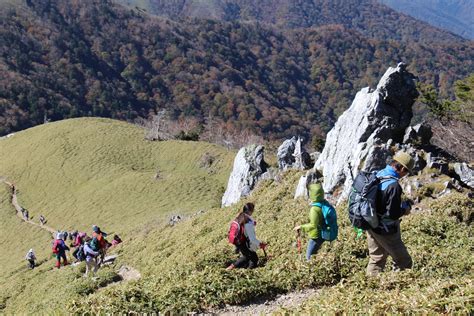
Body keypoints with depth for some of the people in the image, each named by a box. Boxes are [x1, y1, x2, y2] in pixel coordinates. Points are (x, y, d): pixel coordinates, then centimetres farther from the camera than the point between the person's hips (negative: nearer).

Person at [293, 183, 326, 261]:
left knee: (310, 257, 5)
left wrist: (301, 227, -18)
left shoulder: (314, 209, -28)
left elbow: (313, 225, -28)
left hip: (316, 236, -9)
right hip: (323, 234, 9)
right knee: (314, 254, 25)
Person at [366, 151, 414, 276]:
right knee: (404, 262, 8)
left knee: (376, 259, 20)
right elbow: (393, 214, -24)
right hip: (385, 230, -8)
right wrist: (405, 209, -5)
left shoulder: (377, 175, 0)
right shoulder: (393, 185, -26)